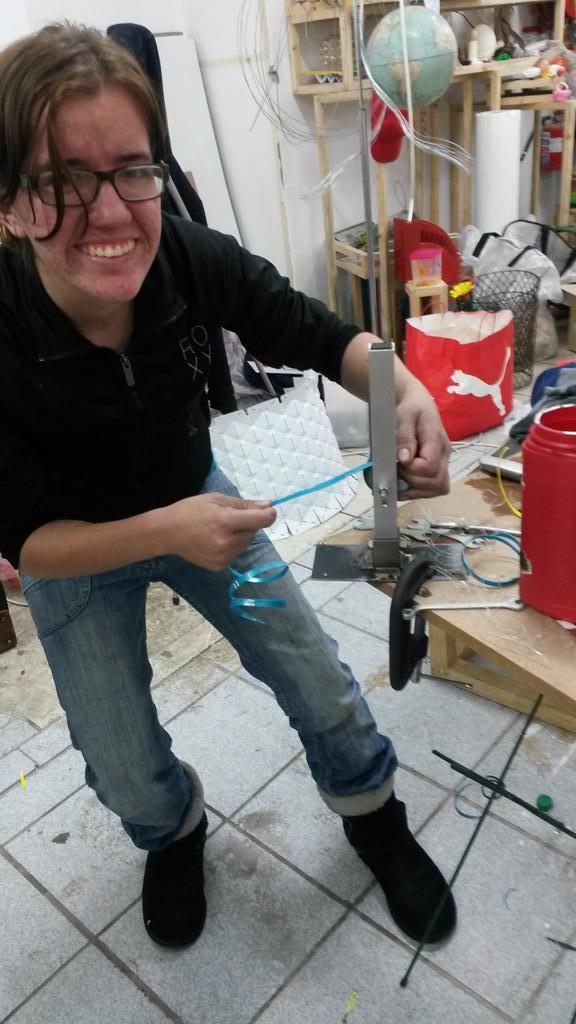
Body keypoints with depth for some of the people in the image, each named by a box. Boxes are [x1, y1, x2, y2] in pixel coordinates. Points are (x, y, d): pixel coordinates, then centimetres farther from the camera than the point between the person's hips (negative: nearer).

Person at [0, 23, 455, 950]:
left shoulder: (195, 262, -28)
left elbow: (322, 337, -14)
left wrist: (406, 393, -35)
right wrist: (163, 531, -40)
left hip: (196, 497, 2)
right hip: (75, 550, -1)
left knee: (321, 682, 6)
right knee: (127, 777, 6)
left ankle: (374, 818, 39)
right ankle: (175, 831, 45)